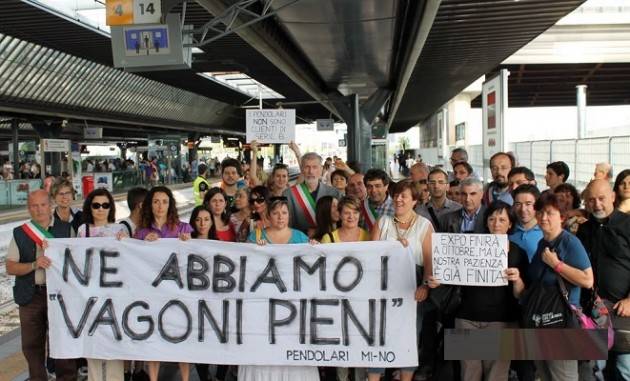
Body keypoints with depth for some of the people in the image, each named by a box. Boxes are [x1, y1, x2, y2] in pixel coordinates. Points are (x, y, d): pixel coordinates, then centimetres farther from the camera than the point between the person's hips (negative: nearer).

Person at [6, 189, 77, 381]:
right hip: (31, 296, 2)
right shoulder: (19, 233, 5)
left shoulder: (66, 229, 3)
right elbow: (10, 267, -1)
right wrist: (34, 265, -17)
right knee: (32, 345, 12)